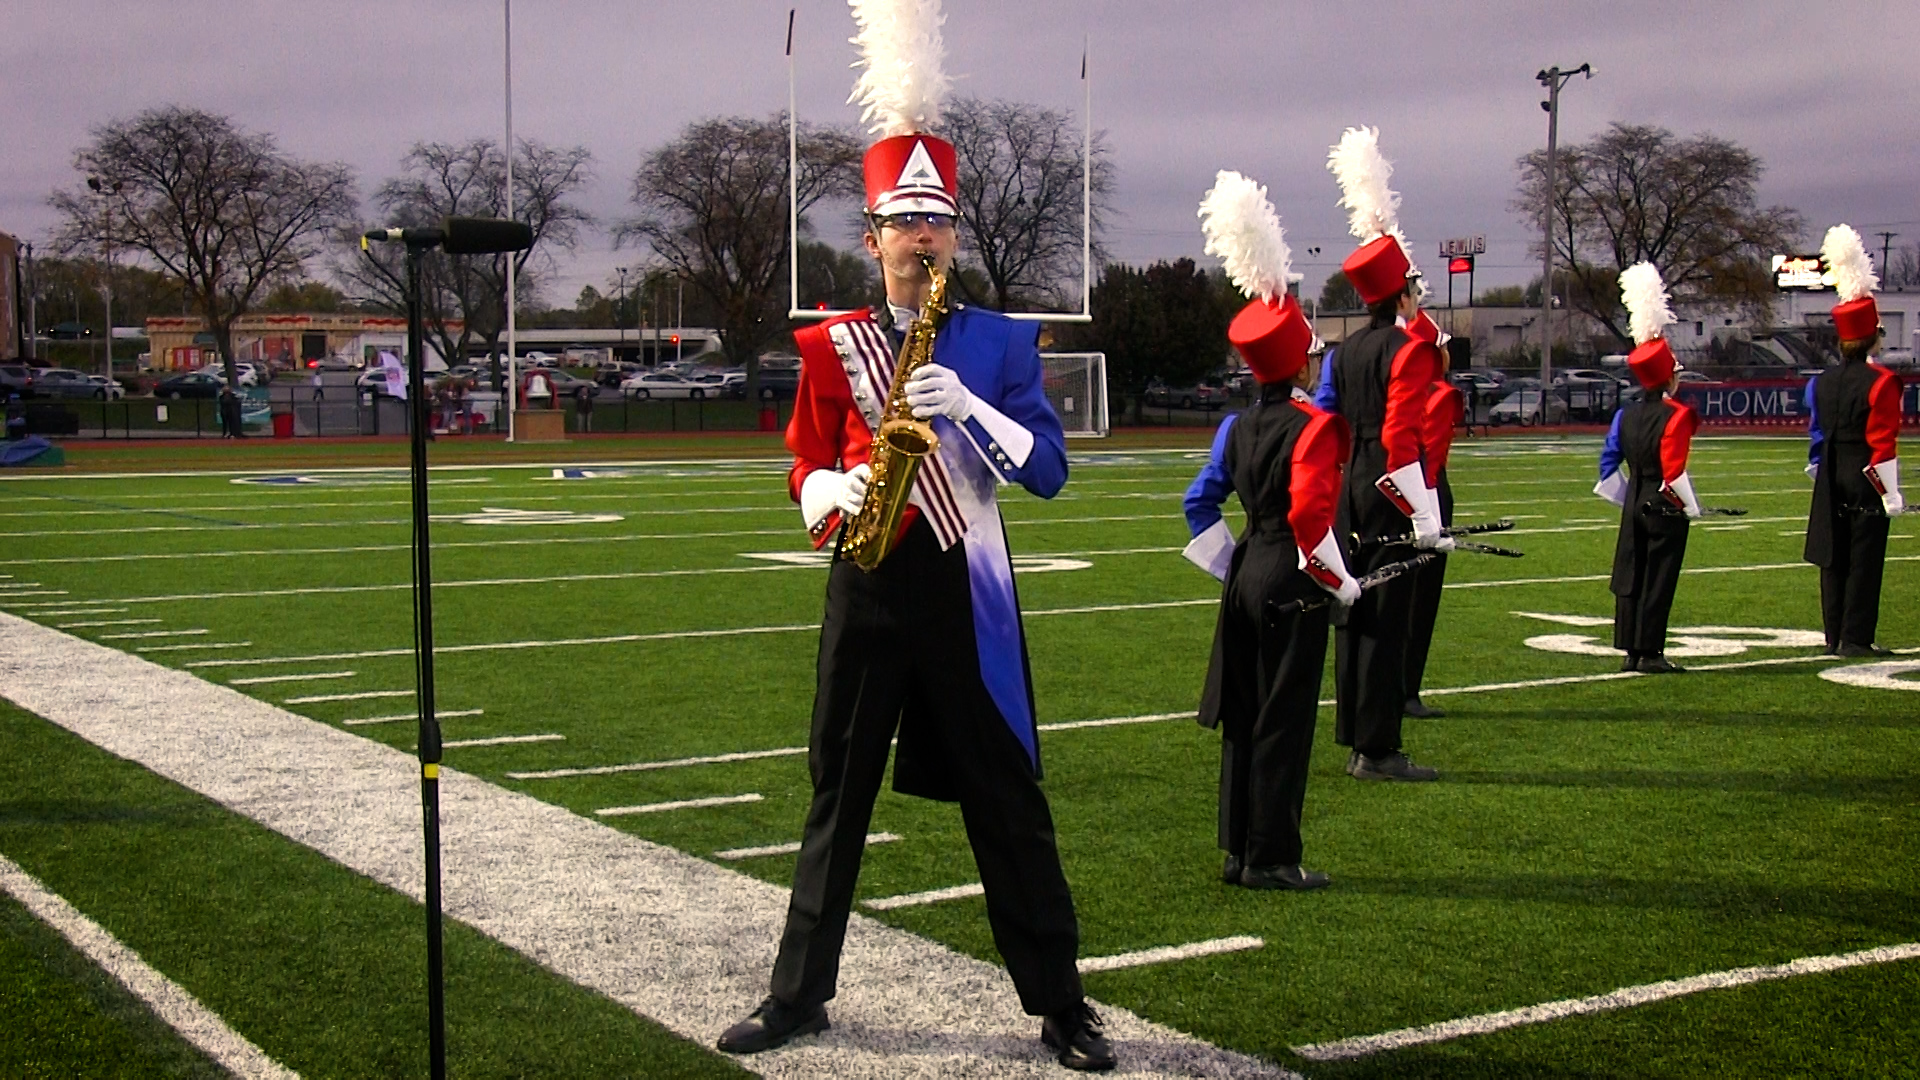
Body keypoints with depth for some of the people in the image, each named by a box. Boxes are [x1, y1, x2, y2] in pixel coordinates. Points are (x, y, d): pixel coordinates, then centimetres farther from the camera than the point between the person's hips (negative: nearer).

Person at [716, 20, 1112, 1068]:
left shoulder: (1000, 342, 2)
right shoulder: (830, 345, 6)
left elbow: (1048, 469, -5)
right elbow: (805, 471, 8)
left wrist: (966, 407, -20)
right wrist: (835, 491, -15)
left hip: (966, 587, -1)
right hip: (867, 585, 2)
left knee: (1008, 803, 2)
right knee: (837, 798, 9)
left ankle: (1058, 1003, 12)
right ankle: (799, 993, 21)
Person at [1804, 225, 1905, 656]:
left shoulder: (1822, 382, 6)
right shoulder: (1881, 382, -13)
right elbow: (1883, 442, -15)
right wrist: (1891, 492, -12)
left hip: (1832, 475, 6)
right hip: (1866, 476, -6)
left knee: (1834, 556, 10)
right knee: (1865, 558, -2)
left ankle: (1835, 635, 14)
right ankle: (1857, 638, -2)